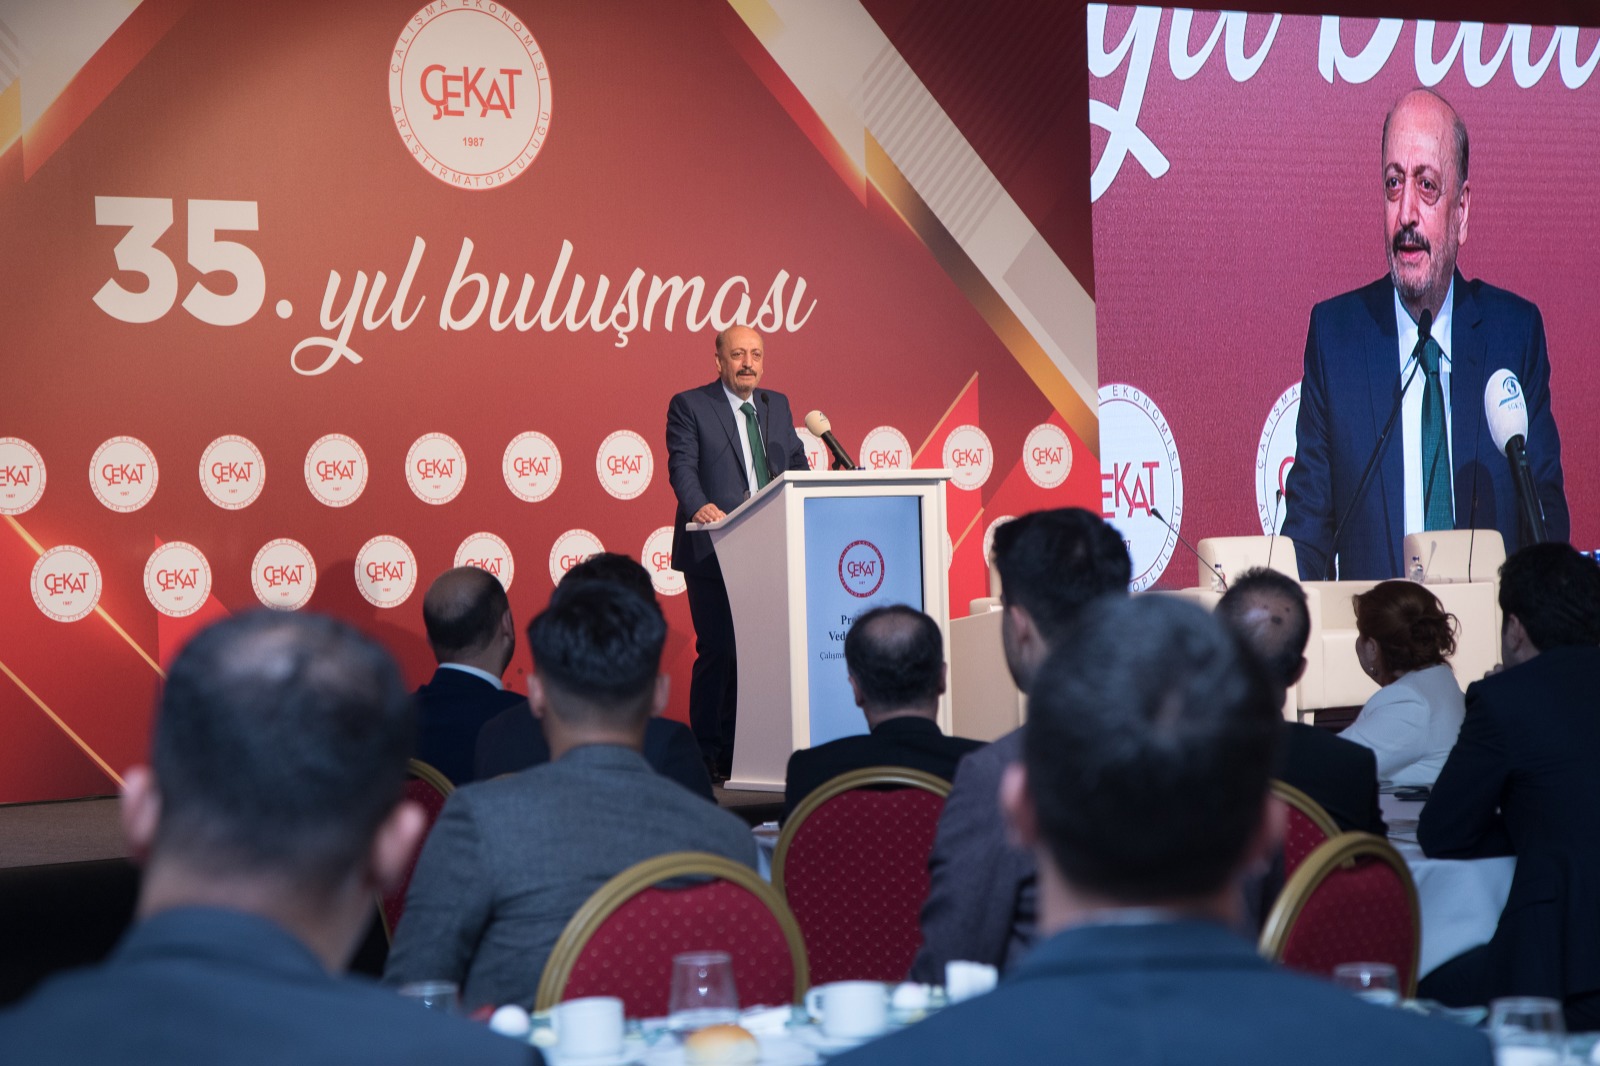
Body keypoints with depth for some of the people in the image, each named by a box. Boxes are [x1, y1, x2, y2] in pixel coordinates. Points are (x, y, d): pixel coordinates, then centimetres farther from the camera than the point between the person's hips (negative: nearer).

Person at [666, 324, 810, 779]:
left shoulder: (777, 405, 17)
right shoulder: (689, 406, 0)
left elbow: (796, 464, 16)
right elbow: (682, 465, -11)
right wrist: (698, 506, -30)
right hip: (712, 551, -5)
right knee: (717, 651, -6)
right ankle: (710, 755, 2)